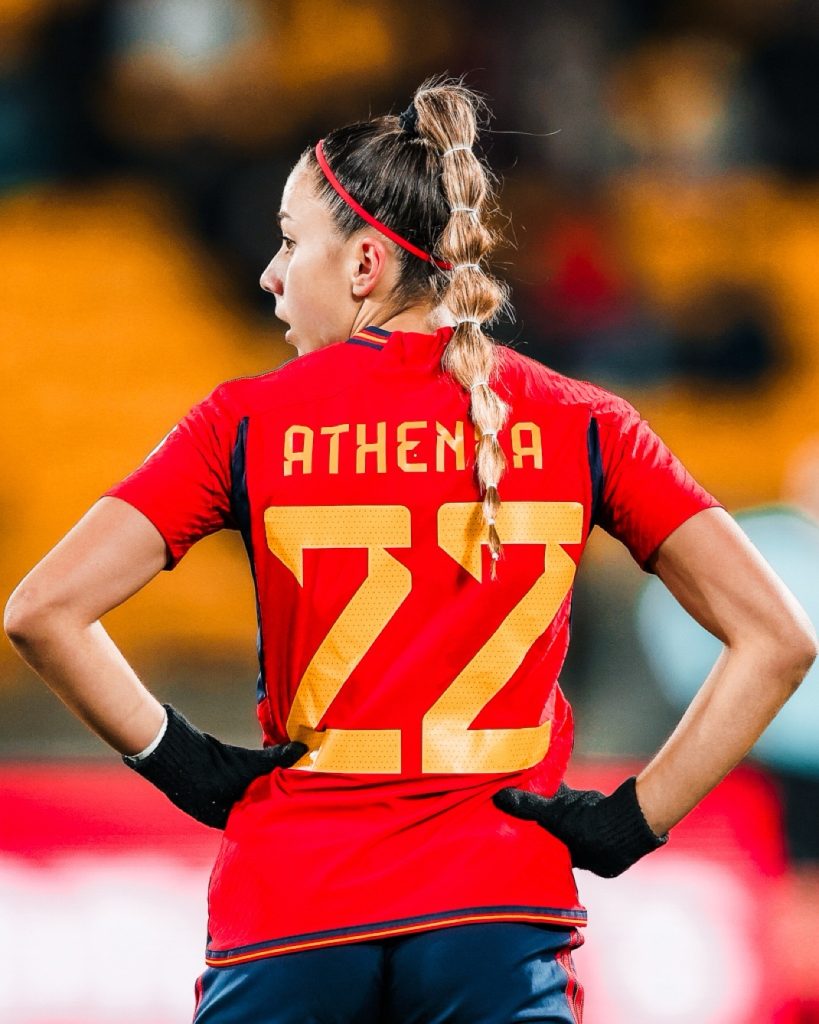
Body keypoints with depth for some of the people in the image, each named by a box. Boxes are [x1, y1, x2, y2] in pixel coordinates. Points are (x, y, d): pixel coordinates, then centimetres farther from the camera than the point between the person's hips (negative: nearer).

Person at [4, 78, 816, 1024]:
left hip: (285, 919, 0)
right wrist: (635, 820, 2)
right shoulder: (580, 424, 4)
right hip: (502, 923, 0)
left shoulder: (248, 423, 1)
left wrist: (179, 761, 4)